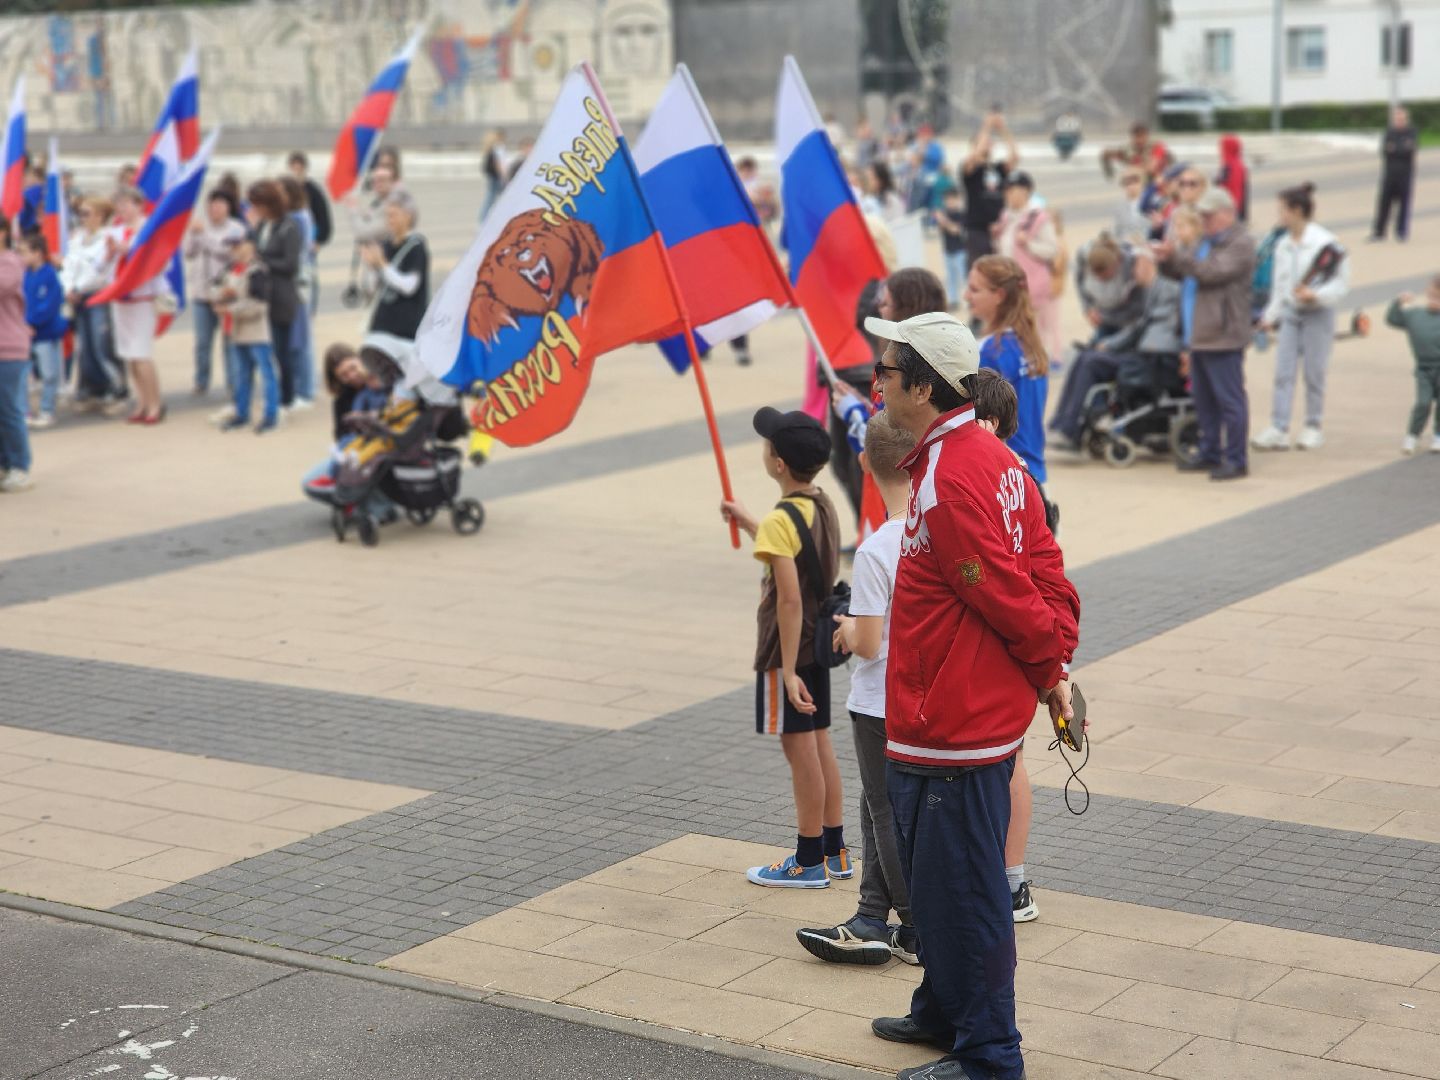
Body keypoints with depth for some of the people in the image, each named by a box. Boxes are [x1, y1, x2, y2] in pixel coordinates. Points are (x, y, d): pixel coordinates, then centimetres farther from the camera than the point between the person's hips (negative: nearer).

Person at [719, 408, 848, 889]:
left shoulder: (780, 520, -21)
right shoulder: (822, 506, 4)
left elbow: (790, 600, -25)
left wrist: (788, 672, -24)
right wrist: (749, 522, 32)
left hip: (789, 650, -9)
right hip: (819, 642, 9)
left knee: (800, 750, 1)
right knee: (819, 744, 16)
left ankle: (809, 862, 11)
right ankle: (834, 851, 25)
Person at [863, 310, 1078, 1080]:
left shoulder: (947, 482, -23)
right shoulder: (992, 457, 9)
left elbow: (1009, 593, -20)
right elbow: (1045, 569, 10)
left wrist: (1049, 670, -4)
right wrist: (1053, 669, 8)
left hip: (951, 728, -11)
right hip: (986, 717, 11)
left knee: (959, 891, 1)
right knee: (936, 877, 24)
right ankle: (945, 1011, 40)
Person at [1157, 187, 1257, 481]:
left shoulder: (1240, 244, -10)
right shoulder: (1204, 240, 19)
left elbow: (1210, 272, -23)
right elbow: (1180, 271, 23)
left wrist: (1181, 251, -19)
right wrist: (1167, 259, 1)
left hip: (1222, 336, -10)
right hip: (1199, 335, 10)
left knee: (1229, 400, -5)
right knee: (1204, 401, 16)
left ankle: (1236, 460, -1)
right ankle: (1209, 454, 26)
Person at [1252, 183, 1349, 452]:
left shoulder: (1325, 242, -13)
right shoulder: (1283, 245, 8)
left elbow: (1341, 283, -11)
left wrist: (1315, 295, -23)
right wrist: (1271, 316, 14)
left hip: (1317, 314, -5)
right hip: (1289, 312, 6)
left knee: (1314, 373, 3)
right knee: (1283, 373, -1)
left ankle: (1313, 428, 17)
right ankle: (1278, 429, -1)